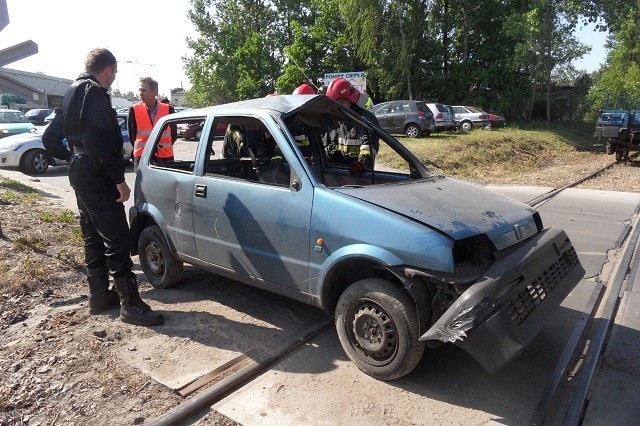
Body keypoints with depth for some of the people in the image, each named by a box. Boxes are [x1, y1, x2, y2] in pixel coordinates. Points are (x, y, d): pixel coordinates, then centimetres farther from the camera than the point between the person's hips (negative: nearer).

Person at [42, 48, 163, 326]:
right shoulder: (95, 94, -12)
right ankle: (130, 305, -6)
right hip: (97, 179, -11)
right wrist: (119, 178, -22)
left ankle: (99, 297, 24)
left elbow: (50, 138, 23)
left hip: (80, 175, 11)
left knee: (94, 238, 15)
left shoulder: (72, 94, 19)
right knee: (117, 240, -10)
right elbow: (99, 143, -24)